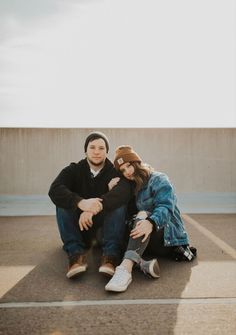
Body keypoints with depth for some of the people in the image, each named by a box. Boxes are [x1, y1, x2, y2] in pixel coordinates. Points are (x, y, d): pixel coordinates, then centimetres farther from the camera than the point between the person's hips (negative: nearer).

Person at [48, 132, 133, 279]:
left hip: (105, 224, -1)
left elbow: (124, 191, -28)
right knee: (63, 203, -23)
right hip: (79, 226, 1)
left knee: (119, 203, -26)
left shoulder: (115, 171, -4)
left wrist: (95, 208, -45)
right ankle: (76, 253, -34)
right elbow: (55, 190, -22)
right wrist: (80, 202, -44)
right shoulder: (73, 170, -1)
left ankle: (110, 255, -38)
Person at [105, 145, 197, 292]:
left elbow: (165, 207, -21)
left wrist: (151, 222, -42)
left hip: (169, 237, -6)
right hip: (148, 242, 6)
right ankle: (142, 263, -44)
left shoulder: (159, 180, -4)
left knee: (143, 215, -34)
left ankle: (126, 268, -53)